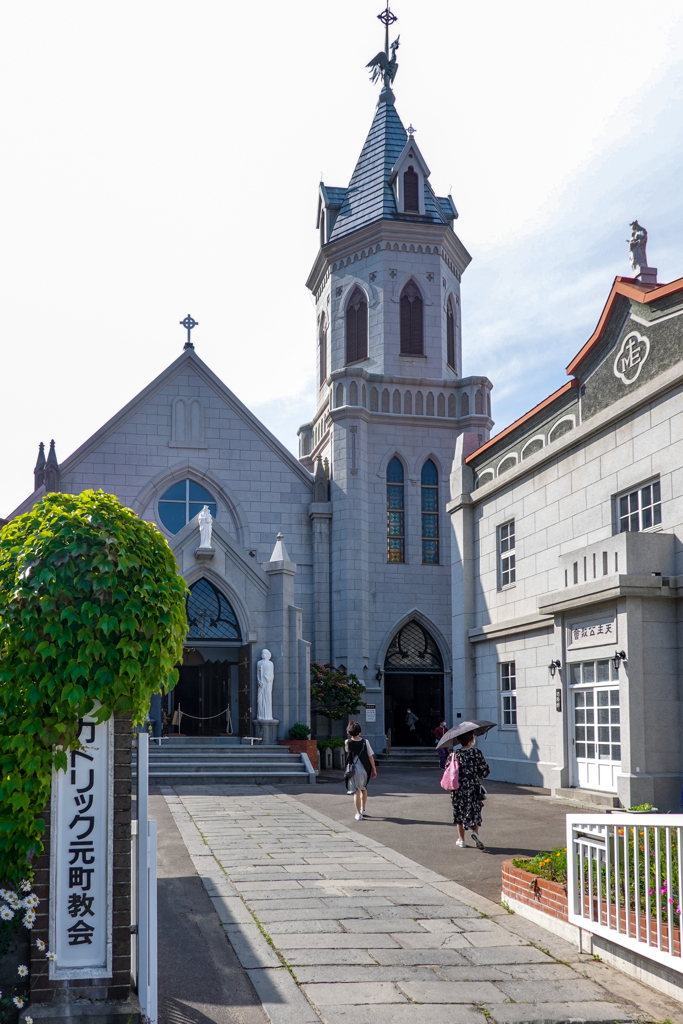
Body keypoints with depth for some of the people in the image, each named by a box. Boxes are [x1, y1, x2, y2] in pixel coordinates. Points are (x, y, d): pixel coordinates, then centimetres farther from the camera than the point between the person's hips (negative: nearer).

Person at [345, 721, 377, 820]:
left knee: (356, 791, -1)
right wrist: (374, 769, 7)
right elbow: (371, 757, -1)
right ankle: (362, 810, 34)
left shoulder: (347, 742, -5)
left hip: (353, 770, -2)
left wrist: (351, 737, 14)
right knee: (364, 789, 24)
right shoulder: (365, 742, -3)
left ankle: (358, 814, -8)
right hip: (365, 769, 2)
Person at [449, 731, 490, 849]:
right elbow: (484, 771, -4)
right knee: (475, 812, 9)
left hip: (458, 789, 2)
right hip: (473, 788, -2)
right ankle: (475, 831, -16)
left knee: (459, 813, 14)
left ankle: (461, 839, 20)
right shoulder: (476, 753, -9)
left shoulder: (454, 754, -3)